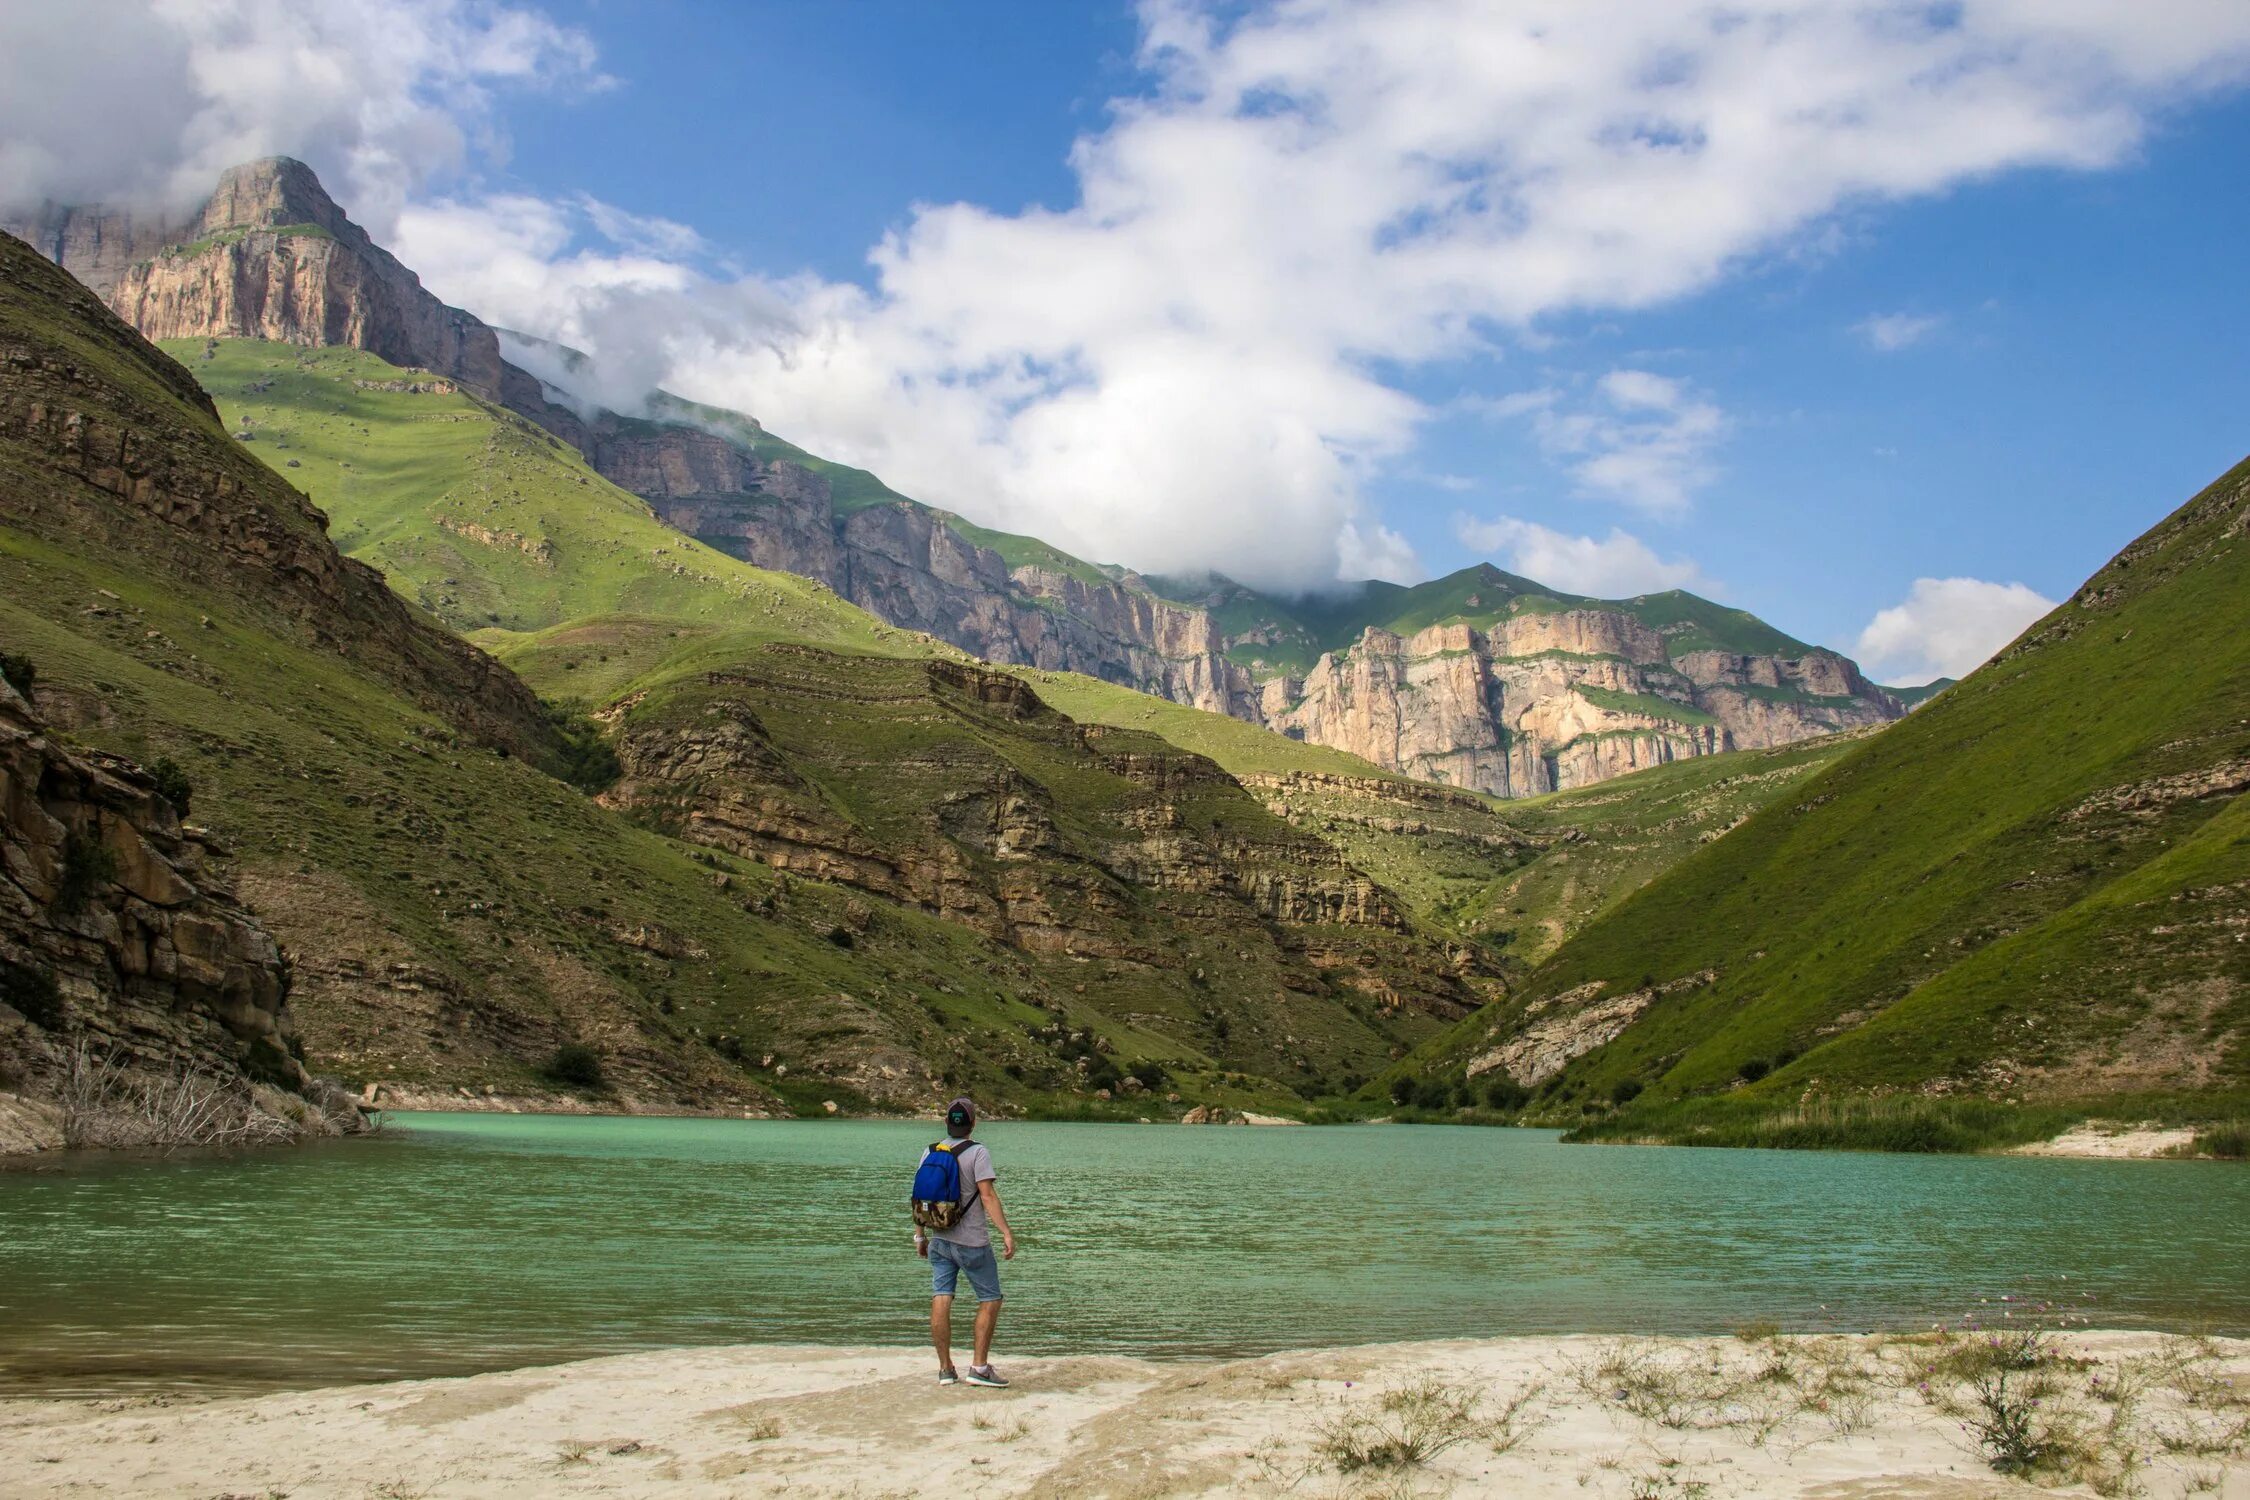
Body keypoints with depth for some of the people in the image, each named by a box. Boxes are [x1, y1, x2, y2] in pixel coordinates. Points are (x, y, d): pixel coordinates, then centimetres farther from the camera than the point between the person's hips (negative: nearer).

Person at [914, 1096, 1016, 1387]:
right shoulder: (977, 1152, -11)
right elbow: (987, 1195, -18)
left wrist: (920, 1235, 19)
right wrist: (1006, 1233, -18)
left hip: (939, 1240, 5)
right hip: (972, 1242, -5)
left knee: (940, 1302, 4)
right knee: (990, 1300, 6)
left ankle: (946, 1369, 8)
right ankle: (979, 1367, 1)